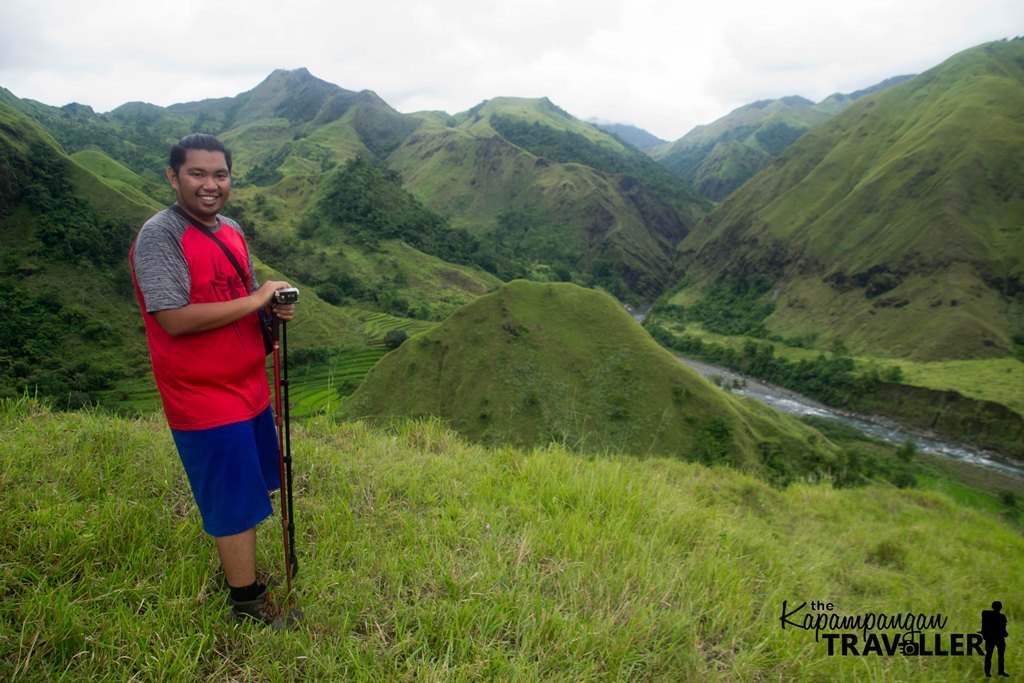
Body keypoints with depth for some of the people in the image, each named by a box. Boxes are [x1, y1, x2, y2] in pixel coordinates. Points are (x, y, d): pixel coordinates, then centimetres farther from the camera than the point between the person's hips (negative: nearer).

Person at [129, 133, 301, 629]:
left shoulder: (231, 230, 9)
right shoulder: (159, 235, -16)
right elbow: (174, 319, -25)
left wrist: (276, 308, -3)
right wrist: (257, 300, -21)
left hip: (248, 387, 8)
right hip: (205, 399, -8)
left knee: (247, 490, 20)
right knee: (235, 502, 4)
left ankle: (242, 572, 40)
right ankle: (248, 600, 23)